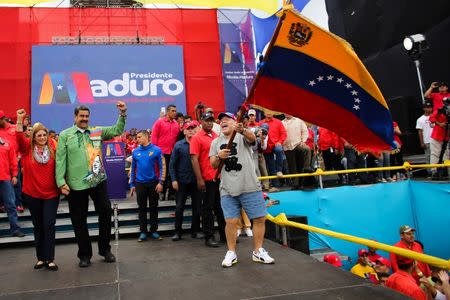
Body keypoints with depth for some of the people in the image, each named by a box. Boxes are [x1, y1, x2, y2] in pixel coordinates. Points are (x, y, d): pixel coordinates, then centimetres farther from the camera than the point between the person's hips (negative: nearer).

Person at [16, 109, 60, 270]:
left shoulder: (52, 147, -3)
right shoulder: (27, 148, -2)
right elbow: (19, 137, -19)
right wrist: (19, 120, -29)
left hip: (51, 194, -1)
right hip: (32, 194, 1)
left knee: (49, 225, -2)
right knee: (37, 226, 12)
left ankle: (50, 259, 6)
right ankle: (40, 258, 22)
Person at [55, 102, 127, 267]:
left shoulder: (97, 131, 9)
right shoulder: (65, 135, 1)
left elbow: (116, 131, 3)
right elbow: (60, 159, -3)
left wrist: (123, 114, -11)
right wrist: (61, 182, -11)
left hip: (98, 180, 2)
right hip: (76, 184, -2)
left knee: (106, 212, 7)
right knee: (79, 220, 8)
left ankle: (105, 249, 24)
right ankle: (84, 254, 24)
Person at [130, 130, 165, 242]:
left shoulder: (156, 150, -6)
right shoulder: (135, 152, 4)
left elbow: (162, 167, -6)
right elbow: (133, 168, 10)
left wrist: (160, 182, -12)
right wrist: (132, 184, 8)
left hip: (153, 183, -2)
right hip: (140, 183, 2)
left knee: (154, 207, 7)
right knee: (142, 208, 8)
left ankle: (154, 230, 18)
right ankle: (143, 232, 16)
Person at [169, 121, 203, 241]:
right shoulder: (178, 145, 1)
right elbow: (172, 164, 2)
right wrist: (174, 180, -6)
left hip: (196, 181, 1)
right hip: (182, 181, -1)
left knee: (197, 206, 7)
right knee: (179, 207, 3)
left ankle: (195, 231, 20)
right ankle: (178, 231, 15)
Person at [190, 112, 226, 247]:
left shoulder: (217, 136, 12)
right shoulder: (197, 138, -6)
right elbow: (194, 159, -11)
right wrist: (199, 179, -16)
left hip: (220, 178, 6)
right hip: (207, 179, -6)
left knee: (221, 206, 14)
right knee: (208, 208, 3)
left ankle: (224, 234, 25)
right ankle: (209, 237, 11)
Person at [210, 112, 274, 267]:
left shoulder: (243, 136, 3)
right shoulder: (216, 142, 14)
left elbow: (252, 137, -21)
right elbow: (213, 165, 11)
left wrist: (242, 130, -44)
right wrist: (218, 157, -12)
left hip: (250, 187, -1)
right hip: (227, 190, 2)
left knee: (259, 218, 2)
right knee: (231, 221, -1)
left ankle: (258, 252, 17)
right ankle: (231, 253, 16)